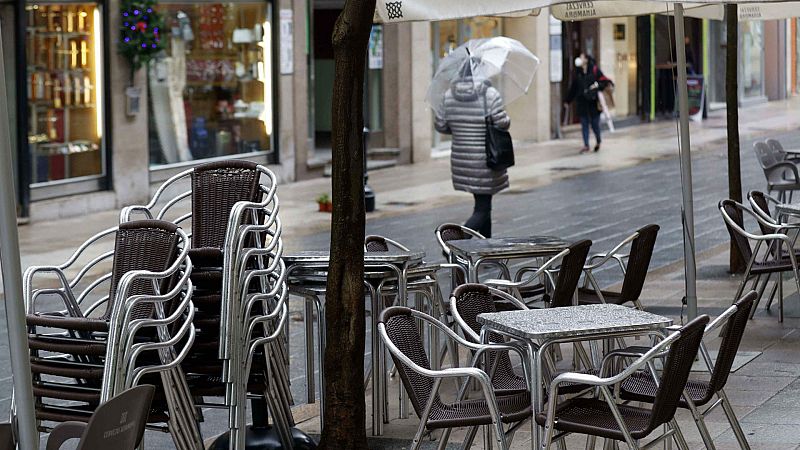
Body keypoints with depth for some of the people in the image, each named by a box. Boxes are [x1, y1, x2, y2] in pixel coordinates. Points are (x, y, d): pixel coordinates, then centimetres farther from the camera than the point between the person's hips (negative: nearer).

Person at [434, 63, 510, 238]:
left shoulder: (449, 95, 1)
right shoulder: (489, 94, -14)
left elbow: (440, 126, 5)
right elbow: (502, 123, -16)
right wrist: (506, 118, 7)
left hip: (460, 160, 6)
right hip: (485, 161, -6)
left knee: (482, 204, 21)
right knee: (482, 210, -2)